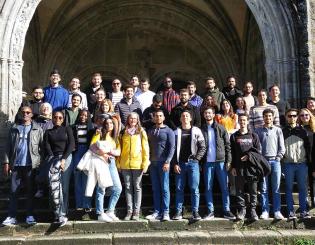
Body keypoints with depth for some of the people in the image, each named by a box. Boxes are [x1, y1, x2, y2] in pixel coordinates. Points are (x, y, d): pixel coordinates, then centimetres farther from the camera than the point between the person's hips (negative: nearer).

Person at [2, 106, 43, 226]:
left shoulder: (37, 129, 2)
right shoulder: (14, 128, 9)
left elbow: (42, 146, 0)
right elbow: (8, 147, 8)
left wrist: (42, 162, -7)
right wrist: (6, 162, 1)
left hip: (30, 164, -2)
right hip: (16, 164, 2)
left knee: (30, 191, 7)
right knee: (13, 191, 4)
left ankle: (29, 215, 13)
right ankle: (11, 217, 9)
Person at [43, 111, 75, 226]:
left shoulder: (67, 129, 13)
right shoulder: (48, 132, 18)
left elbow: (71, 144, 1)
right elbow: (47, 147, 5)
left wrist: (63, 159, -12)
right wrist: (54, 159, -13)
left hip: (66, 157, -3)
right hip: (53, 158, 3)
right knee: (54, 185, -9)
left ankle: (60, 213, -19)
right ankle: (61, 214, -5)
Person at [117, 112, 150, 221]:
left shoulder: (141, 132, 3)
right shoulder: (123, 133, 9)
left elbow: (145, 148, 0)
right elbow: (120, 148, 10)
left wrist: (145, 163, -7)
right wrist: (118, 163, 4)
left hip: (137, 164, -2)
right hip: (125, 164, 2)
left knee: (137, 187, 4)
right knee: (128, 187, 6)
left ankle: (136, 211, 9)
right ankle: (129, 211, 13)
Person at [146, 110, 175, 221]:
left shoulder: (168, 131, 2)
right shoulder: (150, 131, 15)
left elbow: (172, 147, -5)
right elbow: (148, 146, 15)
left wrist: (167, 162, -14)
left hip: (163, 163, -4)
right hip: (152, 163, 4)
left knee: (164, 188, -3)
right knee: (155, 188, 5)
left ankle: (165, 212, 0)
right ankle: (157, 212, 9)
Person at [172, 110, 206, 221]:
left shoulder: (196, 131, 6)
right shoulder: (176, 132, 9)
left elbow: (202, 147, 4)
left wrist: (196, 159, -6)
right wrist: (175, 164, -2)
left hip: (193, 163, -1)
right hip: (180, 164, 1)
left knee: (194, 189, -1)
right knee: (179, 189, 4)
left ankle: (195, 212, 6)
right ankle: (178, 212, 10)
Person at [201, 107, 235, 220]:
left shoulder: (221, 128, 5)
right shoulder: (201, 129, 7)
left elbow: (227, 145, 3)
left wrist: (228, 160, -5)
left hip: (220, 161, -1)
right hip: (207, 162, 1)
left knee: (224, 187, 2)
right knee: (208, 188, 4)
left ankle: (226, 210, 10)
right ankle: (210, 211, 12)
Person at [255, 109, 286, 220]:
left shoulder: (278, 130, 9)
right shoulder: (258, 130, 8)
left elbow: (282, 147, 7)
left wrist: (278, 158, -3)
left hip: (275, 161, 0)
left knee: (276, 188, 1)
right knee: (264, 188, 2)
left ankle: (277, 211, 6)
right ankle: (265, 211, 6)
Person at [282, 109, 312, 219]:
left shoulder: (303, 131, 9)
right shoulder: (283, 131, 5)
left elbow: (308, 147, 9)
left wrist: (308, 162, 5)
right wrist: (281, 157, -5)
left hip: (302, 163, 1)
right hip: (288, 164, -1)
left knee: (303, 188, 4)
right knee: (289, 188, 3)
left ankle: (303, 211, 12)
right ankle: (290, 211, 8)